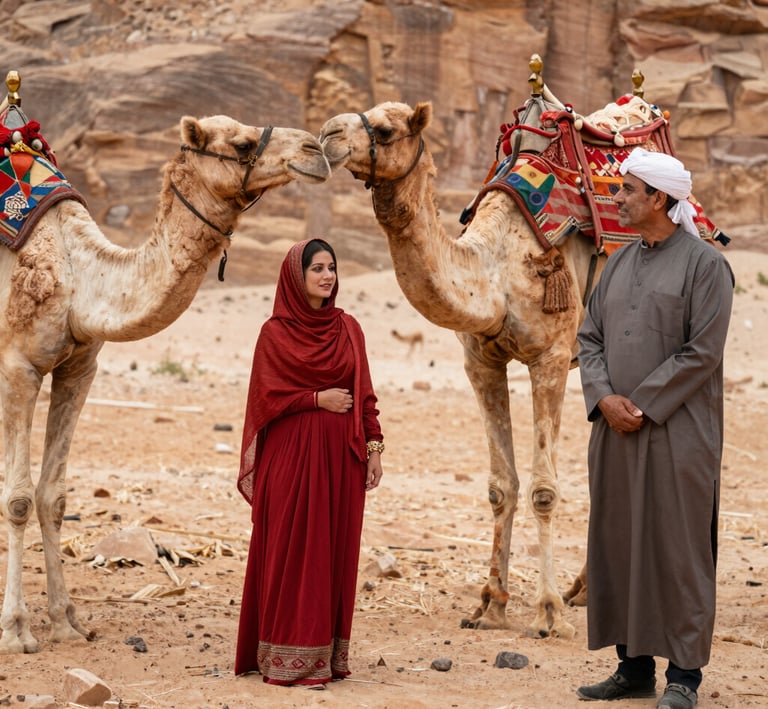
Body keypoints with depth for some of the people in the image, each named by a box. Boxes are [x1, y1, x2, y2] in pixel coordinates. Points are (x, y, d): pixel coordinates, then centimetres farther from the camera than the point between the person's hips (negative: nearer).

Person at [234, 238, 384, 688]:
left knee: (336, 550, 5)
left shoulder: (348, 328, 10)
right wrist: (318, 399, -11)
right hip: (292, 456, -4)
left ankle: (329, 653, 12)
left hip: (341, 456, 4)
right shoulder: (275, 333, -2)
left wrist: (374, 447, 4)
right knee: (293, 552, -3)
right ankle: (290, 657, 2)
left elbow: (364, 394, 10)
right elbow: (268, 397, -6)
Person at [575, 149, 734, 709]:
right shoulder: (619, 264, 14)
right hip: (615, 430, 7)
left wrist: (641, 405, -14)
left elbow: (702, 352, -12)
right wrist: (604, 398, -5)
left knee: (677, 549, -3)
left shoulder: (704, 264, -6)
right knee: (617, 545, 9)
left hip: (676, 430, -7)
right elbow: (590, 337, 12)